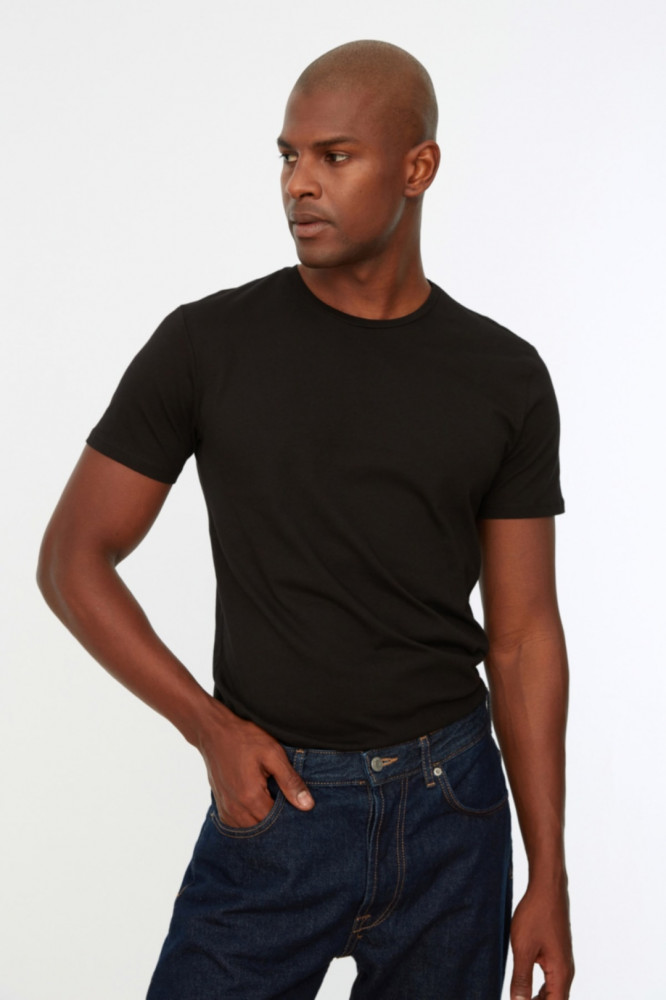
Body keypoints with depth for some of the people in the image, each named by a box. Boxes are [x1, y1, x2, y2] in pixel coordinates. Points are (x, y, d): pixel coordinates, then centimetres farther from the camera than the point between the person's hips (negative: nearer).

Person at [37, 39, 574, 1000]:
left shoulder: (506, 378, 0)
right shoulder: (207, 344, -5)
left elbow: (523, 634, 2)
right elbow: (73, 560, 0)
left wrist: (549, 879, 1)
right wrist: (211, 727, -10)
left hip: (452, 809, 2)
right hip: (273, 803, -1)